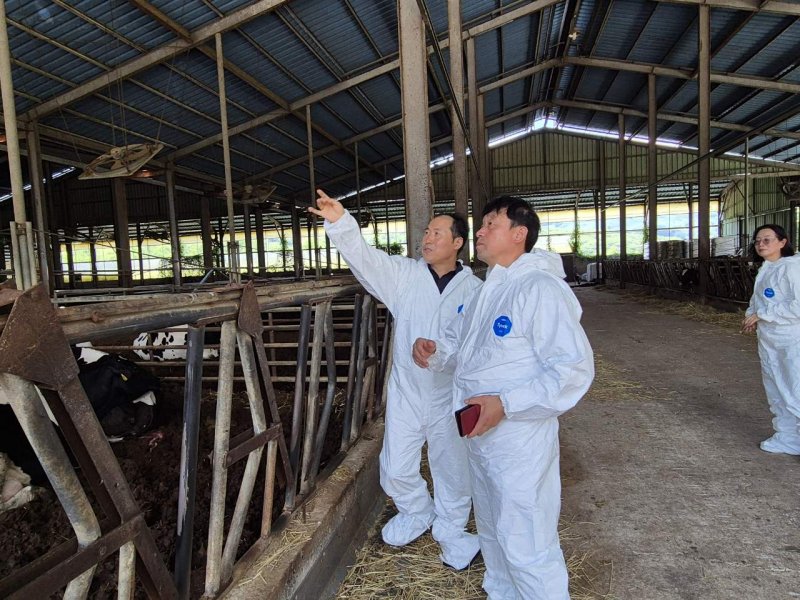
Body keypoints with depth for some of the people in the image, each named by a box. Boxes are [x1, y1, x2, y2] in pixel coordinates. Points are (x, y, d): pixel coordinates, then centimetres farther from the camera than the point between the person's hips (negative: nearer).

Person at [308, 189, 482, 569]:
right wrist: (339, 222, -33)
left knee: (453, 470, 14)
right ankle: (417, 513, 44)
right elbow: (364, 257, -17)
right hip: (406, 392, 2)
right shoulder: (405, 274, -3)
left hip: (451, 398, -1)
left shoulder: (474, 289, -5)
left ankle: (450, 531, 42)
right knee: (396, 471, 12)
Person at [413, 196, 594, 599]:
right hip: (479, 435, 9)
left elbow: (574, 368, -25)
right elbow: (457, 339, 20)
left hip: (518, 440, -9)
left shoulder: (540, 289, -20)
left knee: (526, 546, 3)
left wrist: (506, 404, -31)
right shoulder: (486, 290, 10)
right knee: (491, 531, 26)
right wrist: (432, 350, -4)